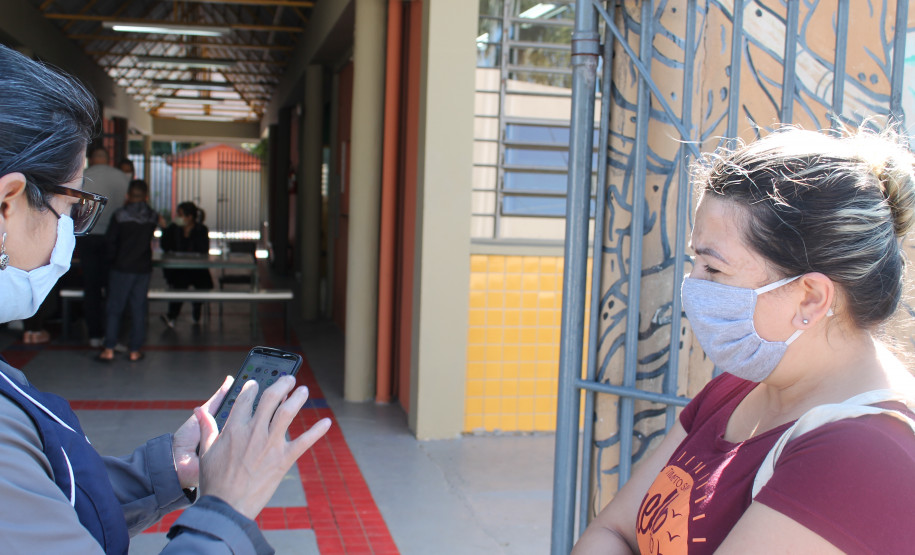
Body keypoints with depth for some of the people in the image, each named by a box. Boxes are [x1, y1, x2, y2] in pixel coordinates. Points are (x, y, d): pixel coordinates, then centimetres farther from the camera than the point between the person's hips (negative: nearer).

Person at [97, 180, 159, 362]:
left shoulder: (120, 215, -8)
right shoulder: (153, 217, 0)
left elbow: (110, 240, -4)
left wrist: (111, 260, 11)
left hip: (122, 268, -2)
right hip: (144, 269, 2)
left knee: (114, 308, 4)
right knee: (138, 309, 7)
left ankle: (109, 349, 3)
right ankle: (134, 350, 10)